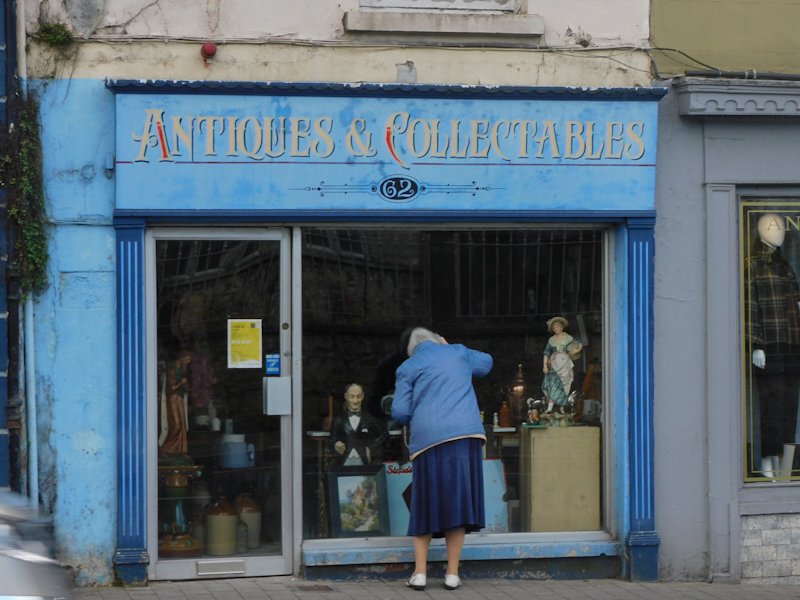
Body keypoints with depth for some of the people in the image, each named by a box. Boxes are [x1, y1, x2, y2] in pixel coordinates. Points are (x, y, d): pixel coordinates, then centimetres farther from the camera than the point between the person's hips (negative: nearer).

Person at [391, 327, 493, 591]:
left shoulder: (407, 368, 11)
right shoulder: (458, 353, 18)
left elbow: (400, 413, 4)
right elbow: (486, 363, 39)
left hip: (428, 438, -1)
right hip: (466, 434, 1)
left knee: (426, 504, 8)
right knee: (458, 501, 3)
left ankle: (420, 572, 2)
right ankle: (452, 573, 3)